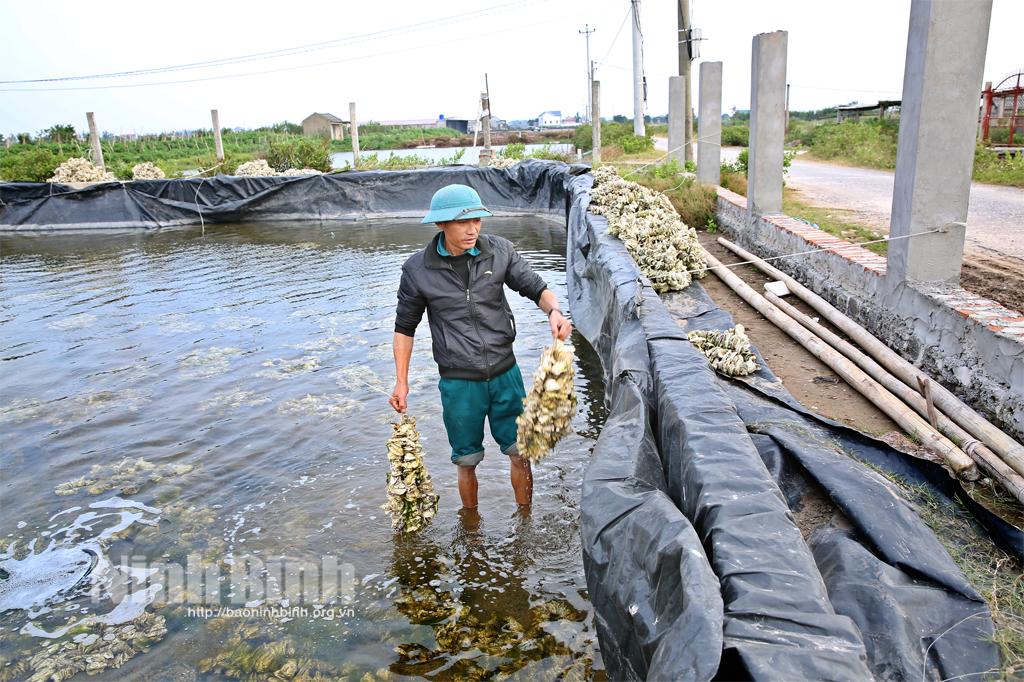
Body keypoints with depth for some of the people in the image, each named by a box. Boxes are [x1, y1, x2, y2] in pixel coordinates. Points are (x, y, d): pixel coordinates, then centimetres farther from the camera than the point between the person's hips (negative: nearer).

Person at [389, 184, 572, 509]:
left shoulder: (499, 250, -6)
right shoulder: (417, 269, -9)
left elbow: (536, 288, -2)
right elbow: (405, 327, 2)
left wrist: (554, 311, -25)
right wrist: (401, 382, 1)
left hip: (505, 374, 2)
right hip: (458, 382, -1)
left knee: (520, 454, 13)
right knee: (467, 462, 14)